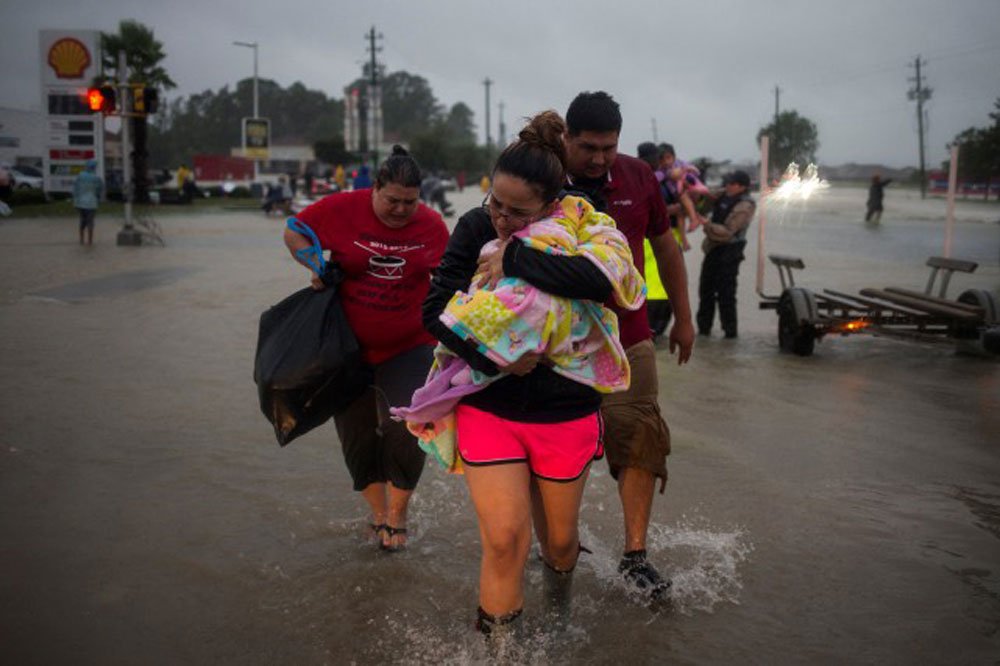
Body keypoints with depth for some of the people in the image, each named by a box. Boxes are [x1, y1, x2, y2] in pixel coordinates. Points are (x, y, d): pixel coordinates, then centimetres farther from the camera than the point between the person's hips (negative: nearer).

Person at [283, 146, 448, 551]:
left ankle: (397, 515, 10)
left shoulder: (431, 225, -5)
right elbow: (294, 232, 3)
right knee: (356, 434, 9)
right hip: (349, 347, 1)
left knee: (407, 428, -14)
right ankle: (378, 513, 31)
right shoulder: (342, 209, -11)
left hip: (408, 347, 0)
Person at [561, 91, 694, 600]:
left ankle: (634, 556, 4)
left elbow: (665, 248, 14)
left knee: (639, 439, -5)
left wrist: (683, 318, 17)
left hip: (627, 338, 2)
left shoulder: (638, 178, 3)